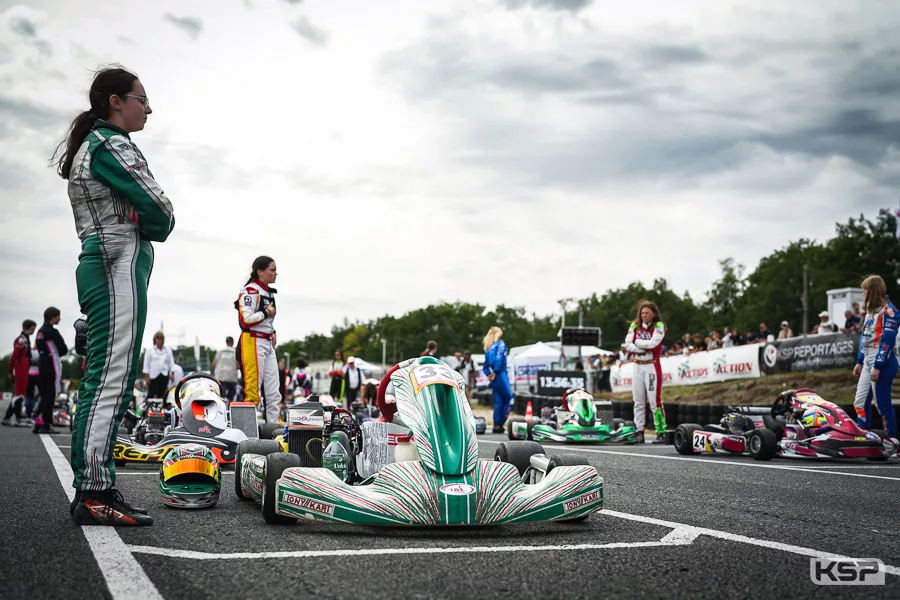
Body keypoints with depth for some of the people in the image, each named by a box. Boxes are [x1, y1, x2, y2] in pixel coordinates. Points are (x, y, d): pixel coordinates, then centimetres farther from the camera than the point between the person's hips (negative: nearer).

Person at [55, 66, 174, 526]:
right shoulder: (112, 145, -8)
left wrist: (145, 231, 7)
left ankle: (90, 488, 9)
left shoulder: (86, 147, 24)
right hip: (120, 262, -10)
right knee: (113, 378, -14)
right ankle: (95, 493, -17)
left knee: (101, 378, 8)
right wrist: (156, 230, 7)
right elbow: (159, 211, -13)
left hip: (97, 262, 11)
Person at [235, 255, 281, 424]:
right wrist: (266, 313, -10)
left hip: (268, 344, 10)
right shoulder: (250, 290, -12)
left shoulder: (268, 291, 19)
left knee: (273, 392, 8)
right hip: (252, 342, -10)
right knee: (253, 391, -10)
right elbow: (246, 320, -21)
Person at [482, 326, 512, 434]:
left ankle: (496, 425, 6)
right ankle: (500, 424, -8)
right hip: (501, 375, -7)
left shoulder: (487, 348, 20)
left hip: (493, 378, 7)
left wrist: (488, 374, 4)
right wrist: (495, 372, -9)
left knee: (498, 402, 9)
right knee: (508, 399, -3)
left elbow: (486, 364, 15)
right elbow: (499, 358, -14)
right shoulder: (500, 343, -1)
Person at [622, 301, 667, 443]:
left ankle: (661, 432, -3)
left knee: (655, 400, -7)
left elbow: (653, 343, -16)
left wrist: (637, 342, -3)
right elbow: (627, 344, -3)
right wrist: (643, 348, -15)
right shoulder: (635, 325, 8)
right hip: (637, 366, 4)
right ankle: (639, 432, 12)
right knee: (638, 401, 6)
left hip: (652, 366, -4)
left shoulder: (659, 326, -2)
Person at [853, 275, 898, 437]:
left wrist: (878, 367, -21)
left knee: (883, 404, -4)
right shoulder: (871, 311, 17)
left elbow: (887, 340, -18)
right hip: (868, 363, 10)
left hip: (882, 364, -10)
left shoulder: (888, 310, -12)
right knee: (860, 403, 10)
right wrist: (859, 362, 20)